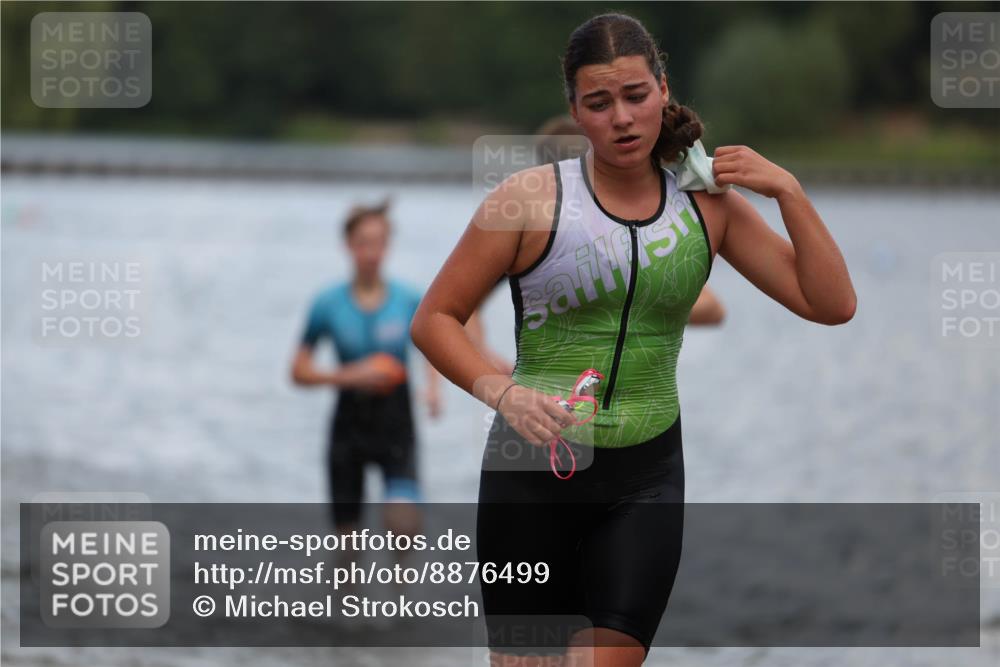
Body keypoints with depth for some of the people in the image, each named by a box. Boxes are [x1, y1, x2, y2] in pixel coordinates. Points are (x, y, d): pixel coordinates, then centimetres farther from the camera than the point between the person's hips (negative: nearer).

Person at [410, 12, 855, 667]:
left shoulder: (707, 202, 3)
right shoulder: (532, 200, -7)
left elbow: (832, 304, 4)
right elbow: (434, 319, -3)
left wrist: (788, 190, -6)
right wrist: (502, 393, -19)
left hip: (647, 477, 2)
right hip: (533, 471, -2)